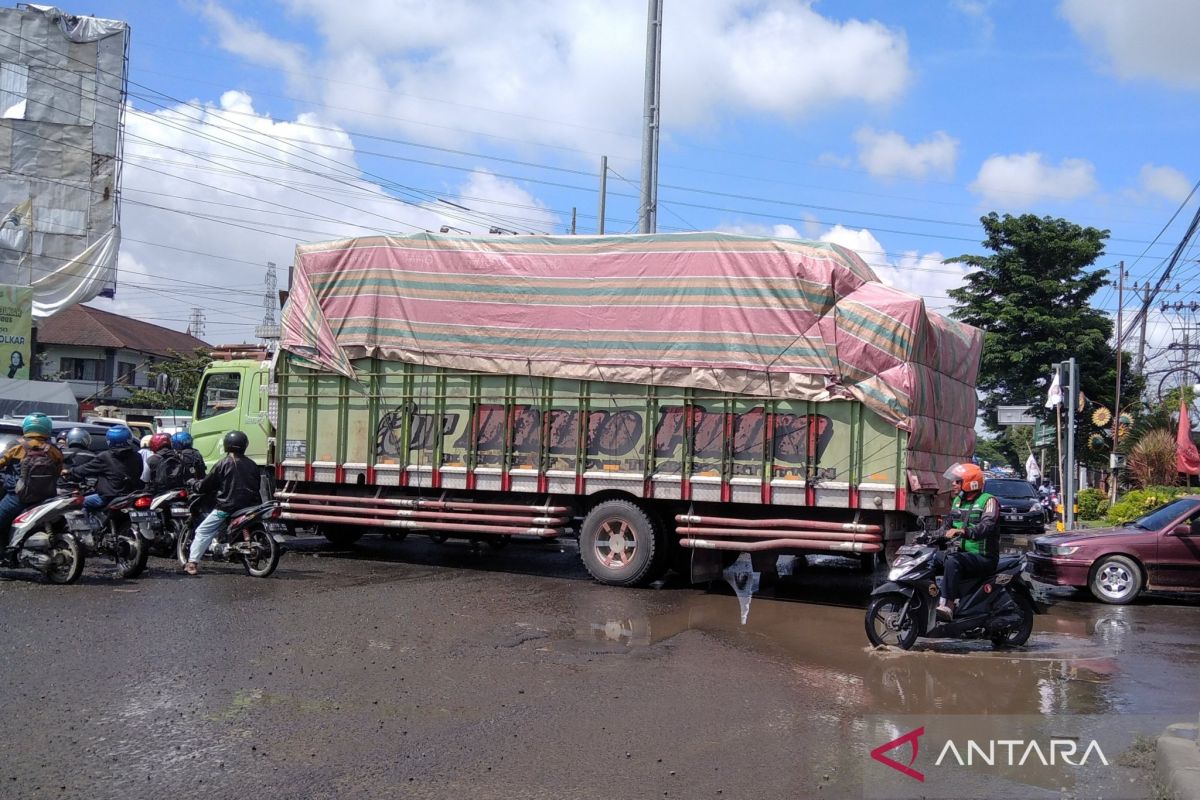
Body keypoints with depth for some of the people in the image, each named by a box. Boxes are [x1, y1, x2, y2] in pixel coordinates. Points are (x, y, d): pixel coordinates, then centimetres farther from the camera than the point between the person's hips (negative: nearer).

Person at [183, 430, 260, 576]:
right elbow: (256, 487, 19)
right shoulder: (252, 465, 9)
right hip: (248, 506, 5)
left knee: (203, 532, 3)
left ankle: (192, 563, -7)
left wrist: (193, 484, 19)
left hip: (226, 507, -5)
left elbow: (205, 485, 0)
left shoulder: (223, 464, -6)